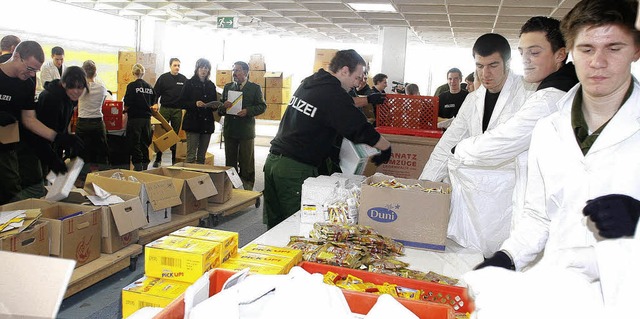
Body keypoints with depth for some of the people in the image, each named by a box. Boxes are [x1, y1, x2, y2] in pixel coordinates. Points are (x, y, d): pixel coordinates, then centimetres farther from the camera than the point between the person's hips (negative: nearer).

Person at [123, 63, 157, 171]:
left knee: (135, 143, 2)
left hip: (135, 118, -5)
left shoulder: (132, 86, -9)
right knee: (145, 143, 12)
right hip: (147, 118, 5)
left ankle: (137, 165, 1)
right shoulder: (149, 87, 5)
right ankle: (145, 165, 16)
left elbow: (127, 104, -11)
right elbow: (154, 103, 9)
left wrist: (125, 110, 9)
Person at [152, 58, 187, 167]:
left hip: (178, 110, 1)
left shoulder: (183, 79, 5)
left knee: (176, 134, 6)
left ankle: (174, 159, 14)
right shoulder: (163, 78, 2)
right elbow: (156, 92, 1)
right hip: (165, 109, -1)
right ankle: (158, 159, 7)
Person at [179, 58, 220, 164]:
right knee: (191, 156, -7)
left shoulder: (211, 85, 15)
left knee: (202, 156, 8)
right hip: (193, 123, -4)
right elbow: (181, 102, -4)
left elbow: (215, 104, 19)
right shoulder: (190, 83, 1)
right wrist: (195, 104, -19)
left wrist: (215, 106, -4)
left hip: (207, 124, 4)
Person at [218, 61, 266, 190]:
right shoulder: (227, 87, 13)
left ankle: (247, 188, 12)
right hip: (229, 130, 4)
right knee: (230, 160, 12)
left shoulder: (255, 88, 1)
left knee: (246, 161, 3)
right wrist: (223, 106, -11)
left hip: (246, 130, -4)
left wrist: (248, 111, -19)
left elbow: (262, 106, -4)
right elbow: (219, 109, 13)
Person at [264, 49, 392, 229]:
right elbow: (361, 131, -15)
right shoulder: (334, 94, -13)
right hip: (295, 169, -8)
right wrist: (386, 147, 1)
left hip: (273, 159, 9)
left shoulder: (308, 83, 14)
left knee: (274, 224, 16)